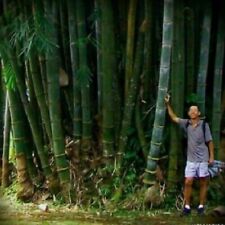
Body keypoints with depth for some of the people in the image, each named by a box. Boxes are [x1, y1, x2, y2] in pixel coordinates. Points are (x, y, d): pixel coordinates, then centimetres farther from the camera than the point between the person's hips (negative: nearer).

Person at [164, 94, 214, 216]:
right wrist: (167, 104, 3)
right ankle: (187, 206, 7)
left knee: (203, 183, 7)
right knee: (188, 182, -2)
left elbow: (209, 141, -3)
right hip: (191, 160, 2)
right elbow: (173, 117, 9)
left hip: (203, 159, -2)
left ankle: (201, 206, 18)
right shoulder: (186, 123, 0)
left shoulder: (204, 124, -8)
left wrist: (211, 157, -5)